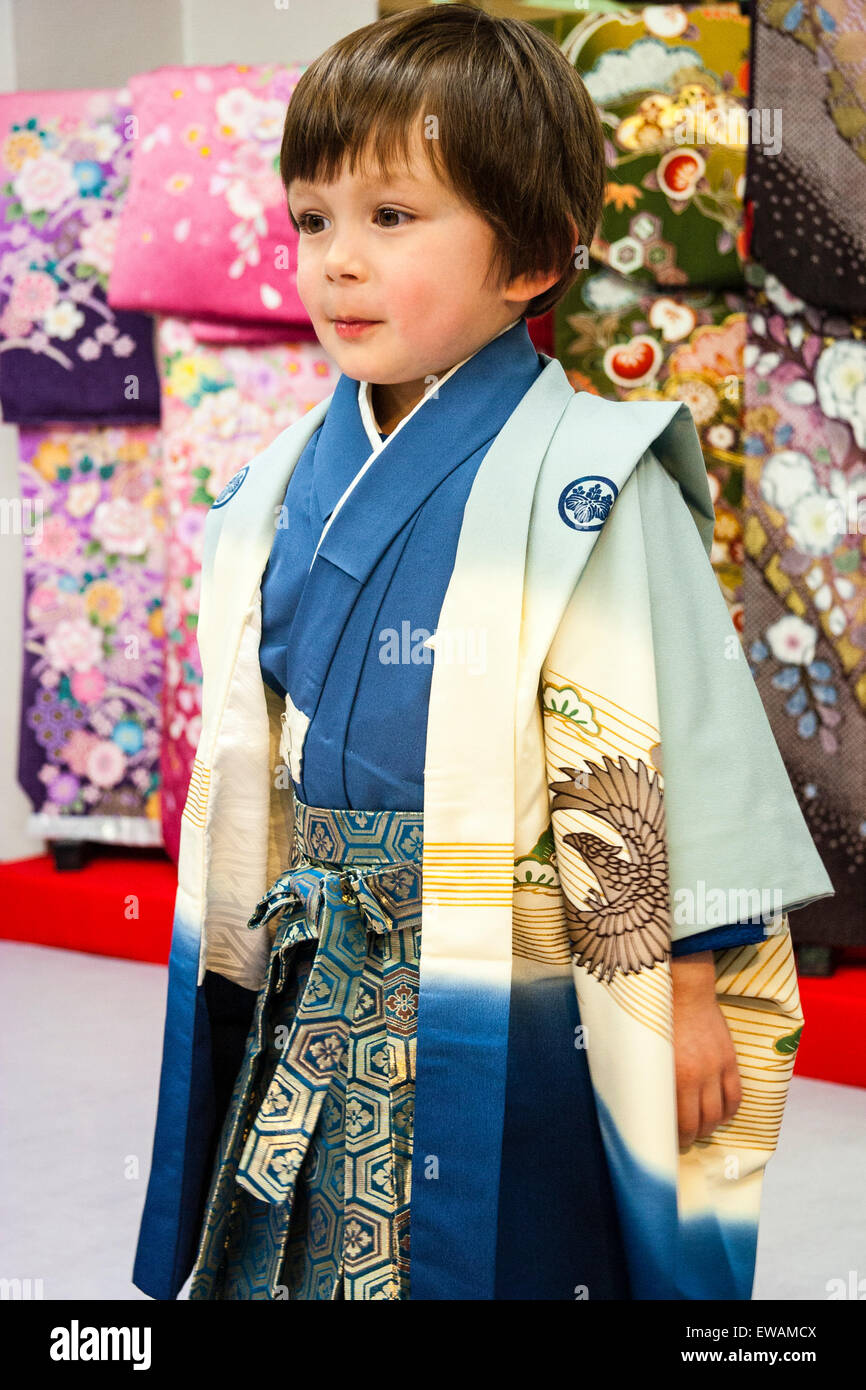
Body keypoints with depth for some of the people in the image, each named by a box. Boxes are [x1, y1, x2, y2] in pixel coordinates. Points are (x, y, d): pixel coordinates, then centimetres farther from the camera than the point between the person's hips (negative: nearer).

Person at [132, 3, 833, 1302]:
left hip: (515, 982, -6)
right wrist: (248, 948, 17)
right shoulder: (291, 479, 5)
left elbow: (659, 745, -14)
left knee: (501, 1251, 7)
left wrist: (684, 981, -12)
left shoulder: (583, 481, -15)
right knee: (320, 1250, 18)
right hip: (324, 985, 6)